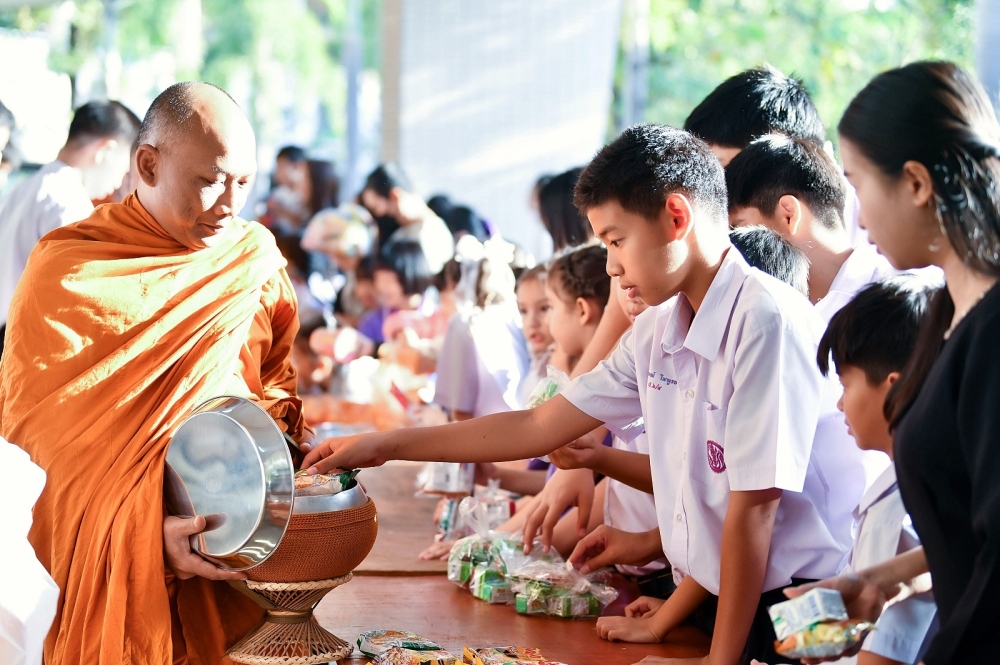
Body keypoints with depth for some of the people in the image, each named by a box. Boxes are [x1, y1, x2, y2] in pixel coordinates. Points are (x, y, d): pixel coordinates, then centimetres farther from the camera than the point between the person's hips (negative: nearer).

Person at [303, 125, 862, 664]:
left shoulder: (767, 322, -21)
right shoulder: (658, 331, 6)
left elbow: (753, 505, -19)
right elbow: (539, 428, 12)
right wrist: (383, 446, 12)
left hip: (785, 602, -7)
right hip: (713, 595, 7)